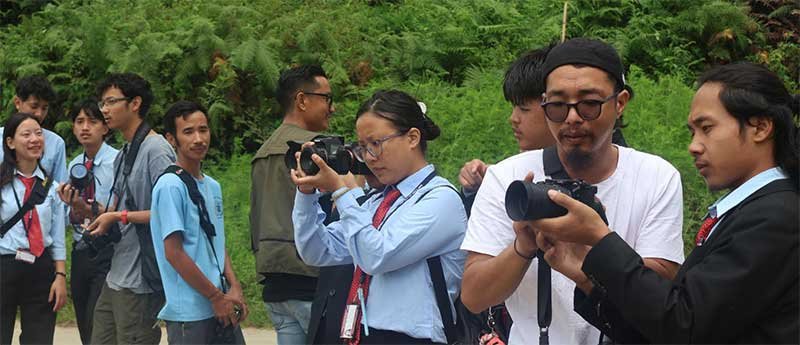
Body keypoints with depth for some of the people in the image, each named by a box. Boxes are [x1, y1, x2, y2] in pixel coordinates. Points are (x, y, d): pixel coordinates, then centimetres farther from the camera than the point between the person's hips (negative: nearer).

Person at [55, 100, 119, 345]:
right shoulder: (75, 165, 11)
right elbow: (73, 218, 13)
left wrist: (86, 208, -25)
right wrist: (73, 208, -8)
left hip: (107, 253, -7)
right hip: (80, 253, 7)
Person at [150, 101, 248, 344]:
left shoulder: (212, 186, 14)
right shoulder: (170, 186, -11)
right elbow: (173, 253, -15)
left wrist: (234, 288, 4)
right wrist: (216, 296, -12)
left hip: (222, 307, 8)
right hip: (189, 312, -8)